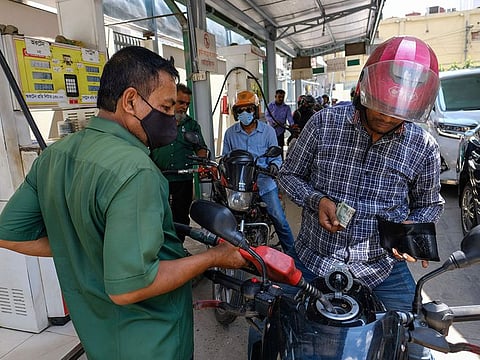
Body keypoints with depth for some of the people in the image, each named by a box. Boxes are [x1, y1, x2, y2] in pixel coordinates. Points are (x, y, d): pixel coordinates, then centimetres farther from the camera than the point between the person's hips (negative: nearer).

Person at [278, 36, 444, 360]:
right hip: (315, 261, 0)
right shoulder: (324, 123, -11)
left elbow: (429, 205, 8)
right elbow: (290, 174, -1)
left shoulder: (424, 147, -7)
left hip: (383, 270, 1)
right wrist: (316, 200, -19)